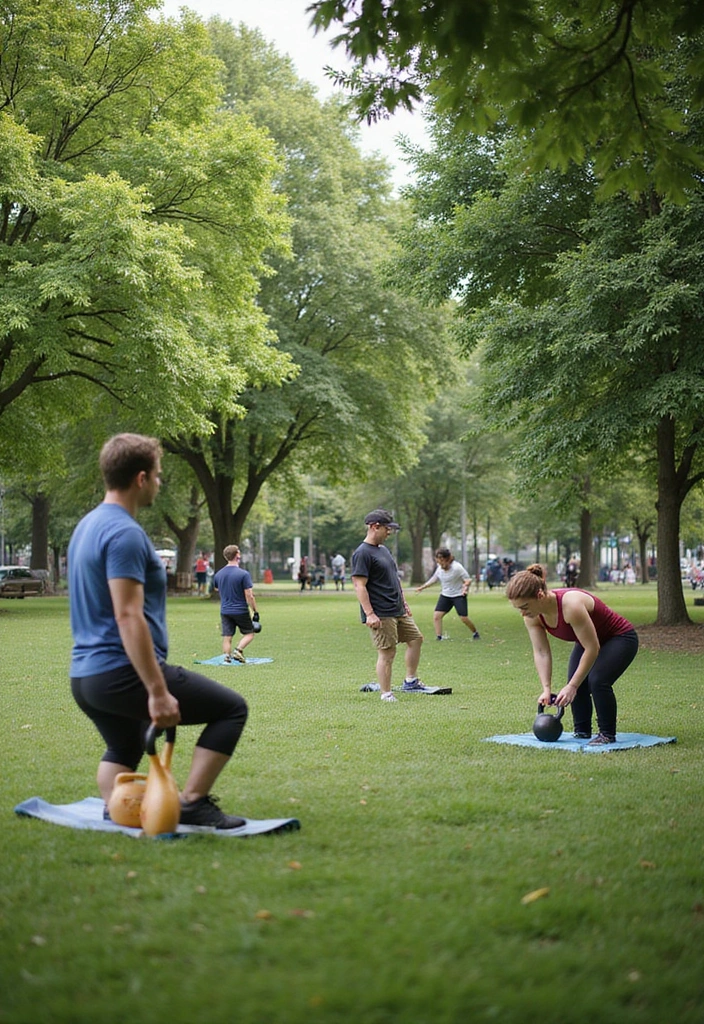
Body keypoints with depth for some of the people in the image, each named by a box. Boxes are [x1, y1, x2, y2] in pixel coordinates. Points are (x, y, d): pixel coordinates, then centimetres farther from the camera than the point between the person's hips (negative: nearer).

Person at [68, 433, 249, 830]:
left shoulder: (88, 526, 14)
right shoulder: (125, 533, -17)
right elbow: (128, 617, -24)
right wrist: (157, 691, -24)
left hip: (84, 677, 10)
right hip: (123, 674, -10)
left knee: (124, 751, 29)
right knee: (232, 708, -1)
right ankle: (193, 805, -4)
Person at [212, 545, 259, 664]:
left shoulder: (218, 574, 3)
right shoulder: (243, 574, -14)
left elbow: (215, 588, 24)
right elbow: (249, 596, -15)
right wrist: (255, 611, -7)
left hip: (225, 611, 4)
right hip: (241, 611, -4)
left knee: (227, 637, 7)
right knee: (249, 633, 11)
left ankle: (227, 658, -1)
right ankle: (238, 650, -10)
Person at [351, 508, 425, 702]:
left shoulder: (384, 549, 16)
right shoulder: (362, 553, -15)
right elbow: (359, 586, -20)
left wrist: (403, 602, 23)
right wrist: (369, 614, -24)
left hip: (398, 611, 10)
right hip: (381, 614, -10)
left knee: (416, 638, 15)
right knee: (387, 653, -6)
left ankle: (410, 681, 24)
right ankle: (386, 694, 3)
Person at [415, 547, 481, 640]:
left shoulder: (457, 567, -21)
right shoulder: (439, 568, -4)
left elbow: (468, 580, -13)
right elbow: (434, 579, 13)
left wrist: (465, 588, -33)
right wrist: (422, 587, 12)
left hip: (459, 595, -5)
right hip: (445, 595, 5)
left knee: (464, 618, -8)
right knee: (436, 615, -11)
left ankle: (475, 633, 20)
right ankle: (439, 638, -4)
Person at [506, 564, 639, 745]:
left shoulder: (571, 605, -40)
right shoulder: (532, 615, -18)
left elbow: (592, 649, -34)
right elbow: (541, 652, -12)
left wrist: (572, 686, -30)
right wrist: (546, 689, -20)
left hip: (620, 638, -7)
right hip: (587, 640, 7)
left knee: (597, 680, -24)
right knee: (577, 683, -8)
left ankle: (607, 734, -7)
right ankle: (582, 732, 11)